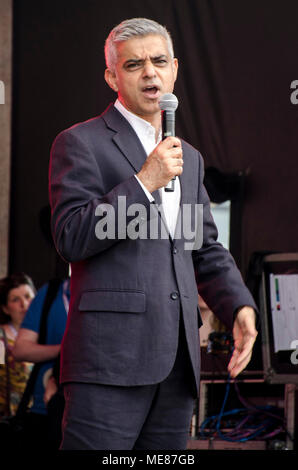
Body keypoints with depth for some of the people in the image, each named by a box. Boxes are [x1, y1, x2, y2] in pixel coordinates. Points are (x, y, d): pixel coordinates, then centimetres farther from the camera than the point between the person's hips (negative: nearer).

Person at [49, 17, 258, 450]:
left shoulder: (188, 158, 23)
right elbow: (71, 238, -8)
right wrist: (143, 182, -14)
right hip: (111, 356, -7)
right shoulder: (80, 143, 2)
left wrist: (240, 307, 6)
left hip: (177, 361, 7)